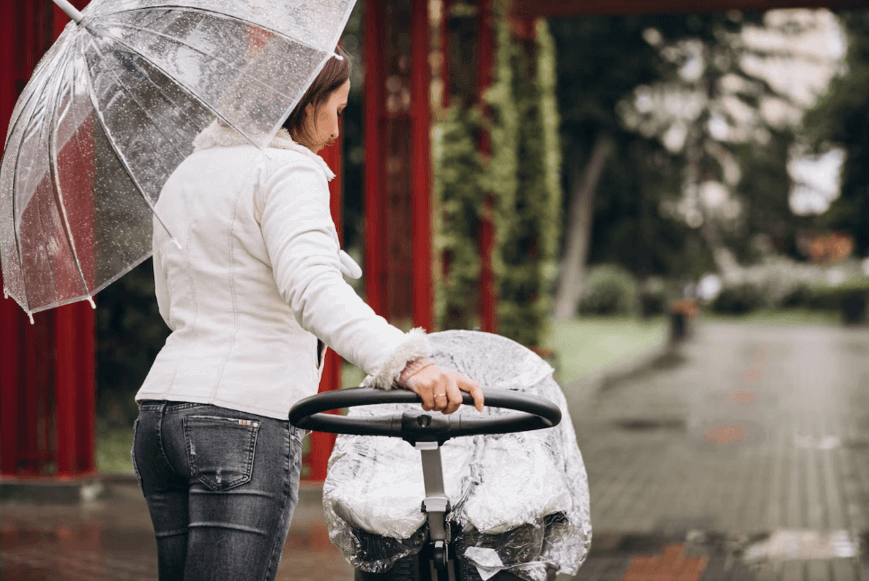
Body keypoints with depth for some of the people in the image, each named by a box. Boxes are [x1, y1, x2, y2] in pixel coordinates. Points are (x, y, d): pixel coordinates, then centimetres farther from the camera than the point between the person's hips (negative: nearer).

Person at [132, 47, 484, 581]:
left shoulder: (186, 175, 19)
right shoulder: (289, 169, -7)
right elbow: (312, 287, -26)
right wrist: (405, 362, -38)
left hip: (160, 415, 9)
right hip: (246, 421, -9)